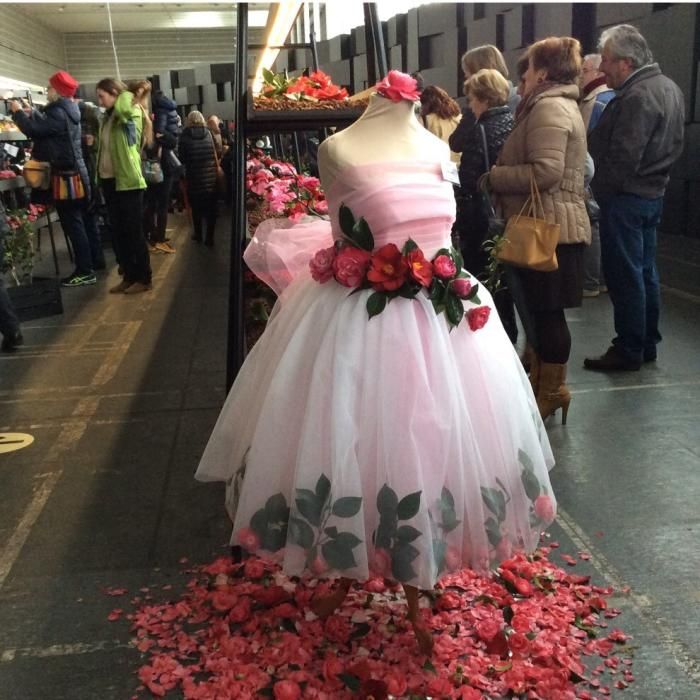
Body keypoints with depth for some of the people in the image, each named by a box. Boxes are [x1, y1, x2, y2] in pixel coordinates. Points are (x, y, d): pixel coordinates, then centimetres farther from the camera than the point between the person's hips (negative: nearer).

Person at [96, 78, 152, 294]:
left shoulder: (131, 113, -9)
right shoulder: (108, 117, 14)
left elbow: (122, 106, -32)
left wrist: (128, 93, -12)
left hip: (128, 181, -8)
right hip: (109, 180, 8)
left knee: (134, 232, -2)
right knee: (118, 232, 11)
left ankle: (144, 279, 7)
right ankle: (129, 276, 20)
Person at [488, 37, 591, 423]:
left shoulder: (548, 107, -14)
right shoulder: (560, 104, 21)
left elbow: (546, 171, -25)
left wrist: (494, 177, -14)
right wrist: (503, 175, 16)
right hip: (549, 225, 11)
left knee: (548, 311, -3)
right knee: (541, 309, 15)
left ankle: (552, 391, 7)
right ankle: (540, 380, 25)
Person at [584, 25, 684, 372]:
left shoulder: (636, 96, -19)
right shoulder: (668, 87, 12)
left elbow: (623, 157, -23)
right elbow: (674, 145, 17)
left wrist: (599, 190, -12)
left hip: (626, 197, -10)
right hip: (653, 193, 10)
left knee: (624, 276, -2)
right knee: (645, 272, 15)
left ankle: (628, 351, 5)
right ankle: (647, 343, 25)